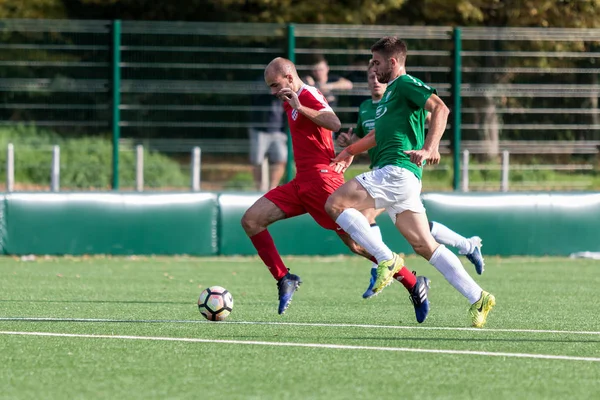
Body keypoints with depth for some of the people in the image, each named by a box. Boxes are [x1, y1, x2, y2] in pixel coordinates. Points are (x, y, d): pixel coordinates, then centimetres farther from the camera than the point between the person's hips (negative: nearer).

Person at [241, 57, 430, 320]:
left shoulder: (308, 95, -10)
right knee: (251, 220, -2)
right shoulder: (291, 100, 19)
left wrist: (299, 107, -32)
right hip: (302, 182, 9)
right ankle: (284, 280, 0)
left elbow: (335, 124, -28)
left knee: (356, 243, -10)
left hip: (322, 179, -9)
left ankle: (413, 284, -1)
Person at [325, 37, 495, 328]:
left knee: (335, 204, -13)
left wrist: (428, 148, -28)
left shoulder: (405, 84, -2)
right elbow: (380, 133, 42)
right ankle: (477, 298, -3)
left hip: (397, 171, -10)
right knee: (425, 246, 2)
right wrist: (351, 150, 41)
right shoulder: (390, 92, 27)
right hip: (395, 175, 10)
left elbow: (440, 108, -17)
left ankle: (386, 259, -16)